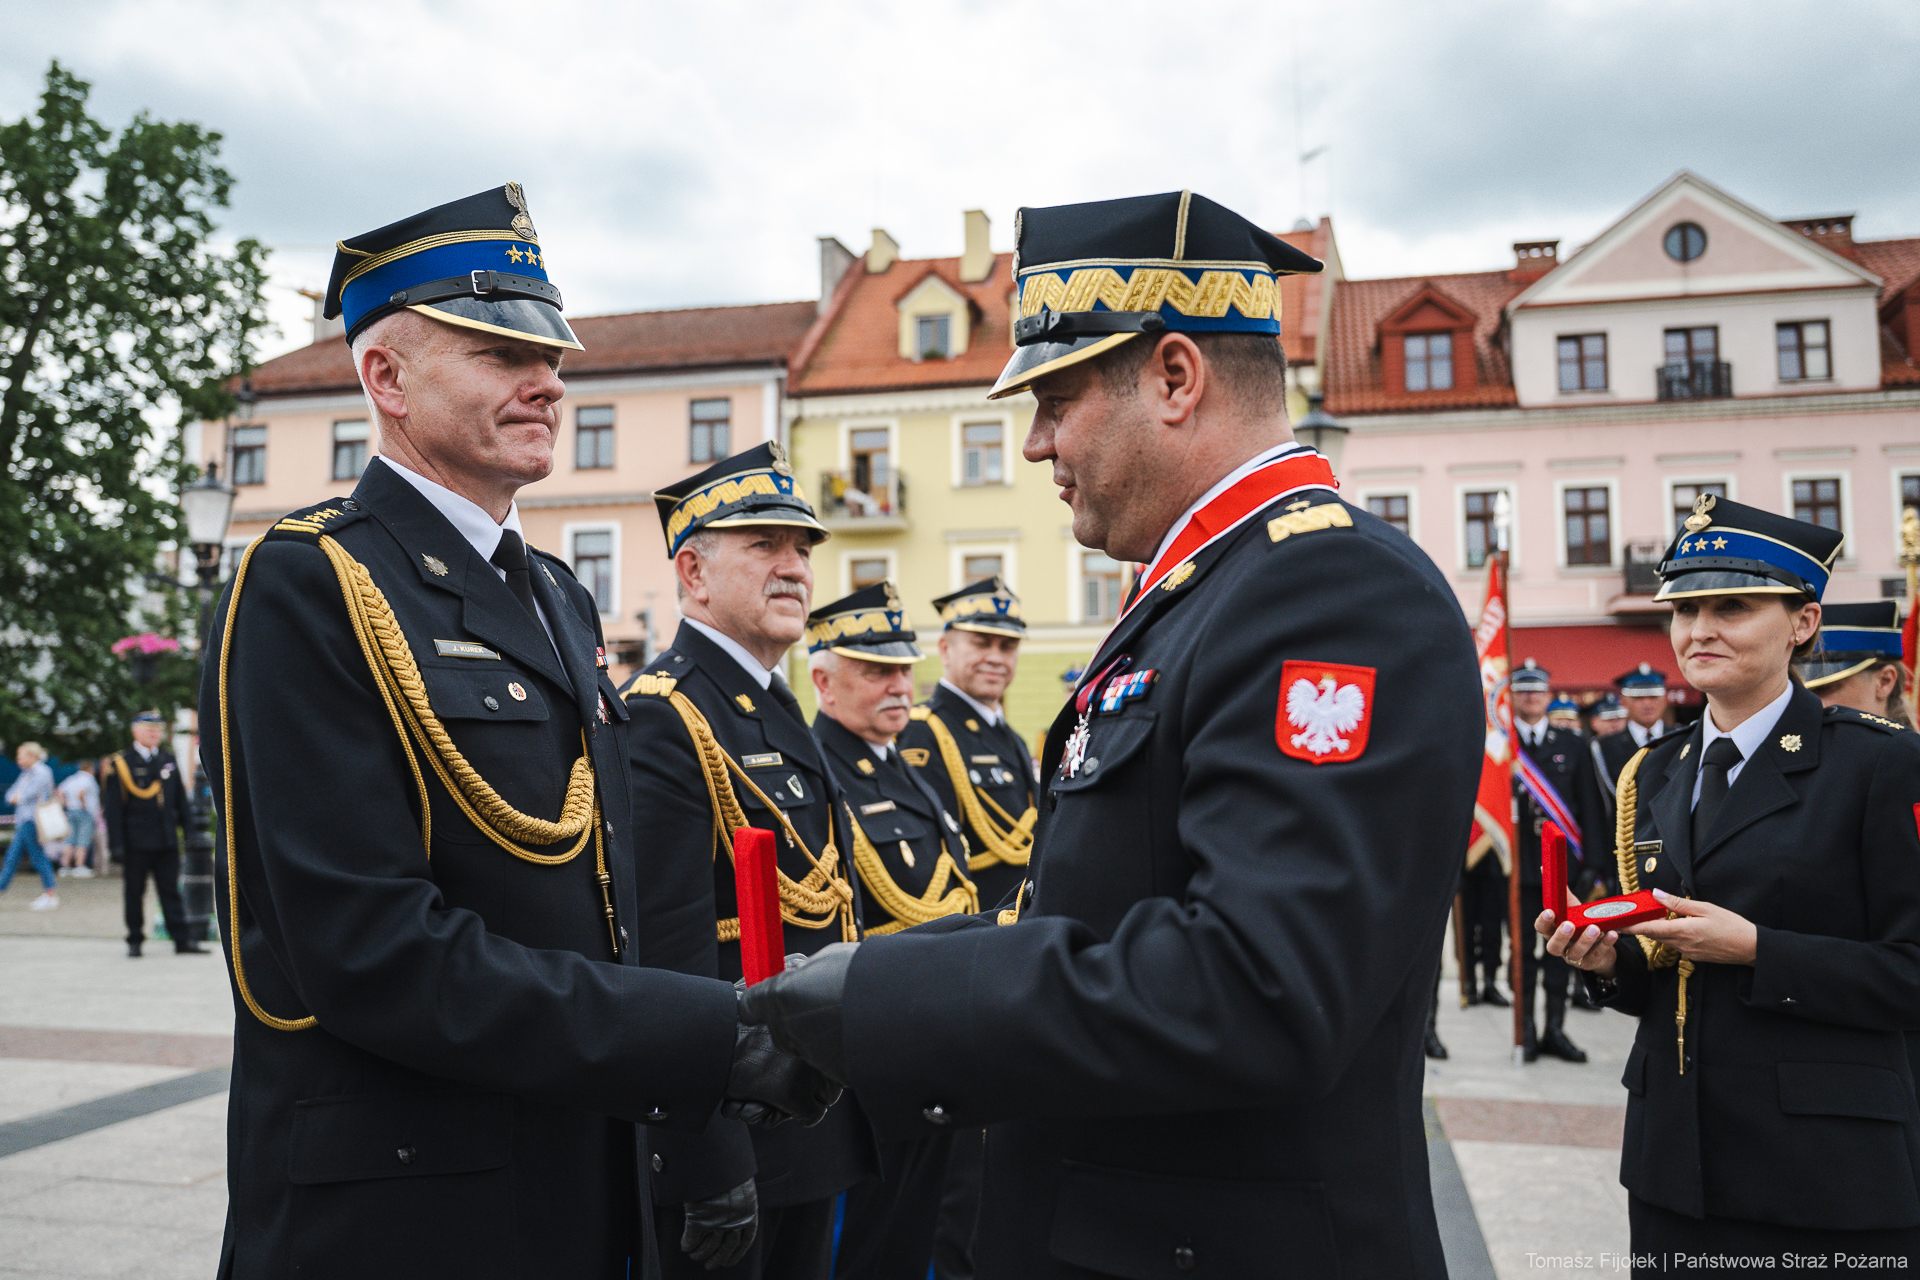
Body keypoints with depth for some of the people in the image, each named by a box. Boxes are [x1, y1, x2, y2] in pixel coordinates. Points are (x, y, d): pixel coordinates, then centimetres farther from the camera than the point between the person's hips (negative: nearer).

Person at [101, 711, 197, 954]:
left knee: (171, 891, 4)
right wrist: (116, 843, -10)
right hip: (136, 843, -3)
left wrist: (187, 832, 11)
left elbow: (180, 799, 16)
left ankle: (183, 939, 4)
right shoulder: (120, 764, -2)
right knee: (134, 893, 5)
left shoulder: (169, 760, 12)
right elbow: (112, 807, -5)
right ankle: (134, 941, 17)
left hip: (167, 841, 4)